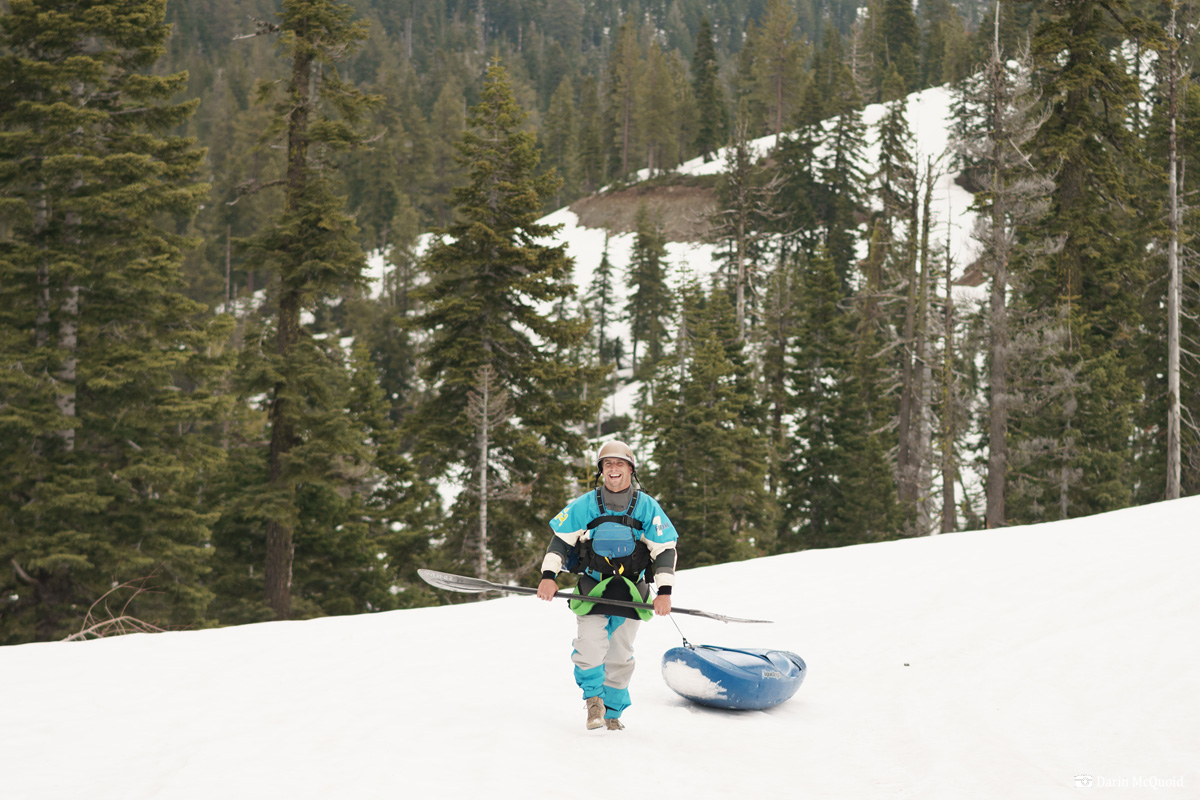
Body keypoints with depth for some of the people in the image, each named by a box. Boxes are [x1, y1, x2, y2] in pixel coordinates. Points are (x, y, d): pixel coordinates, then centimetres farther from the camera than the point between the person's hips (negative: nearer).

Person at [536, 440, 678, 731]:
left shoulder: (647, 507, 1)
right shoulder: (584, 506, 1)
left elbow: (665, 549, 2)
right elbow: (560, 540, 5)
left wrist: (664, 591, -6)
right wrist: (548, 575, -7)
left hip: (631, 592, 1)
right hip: (593, 587, -1)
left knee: (620, 656, 4)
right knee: (590, 649, -18)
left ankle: (612, 711, 19)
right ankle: (593, 696, 6)